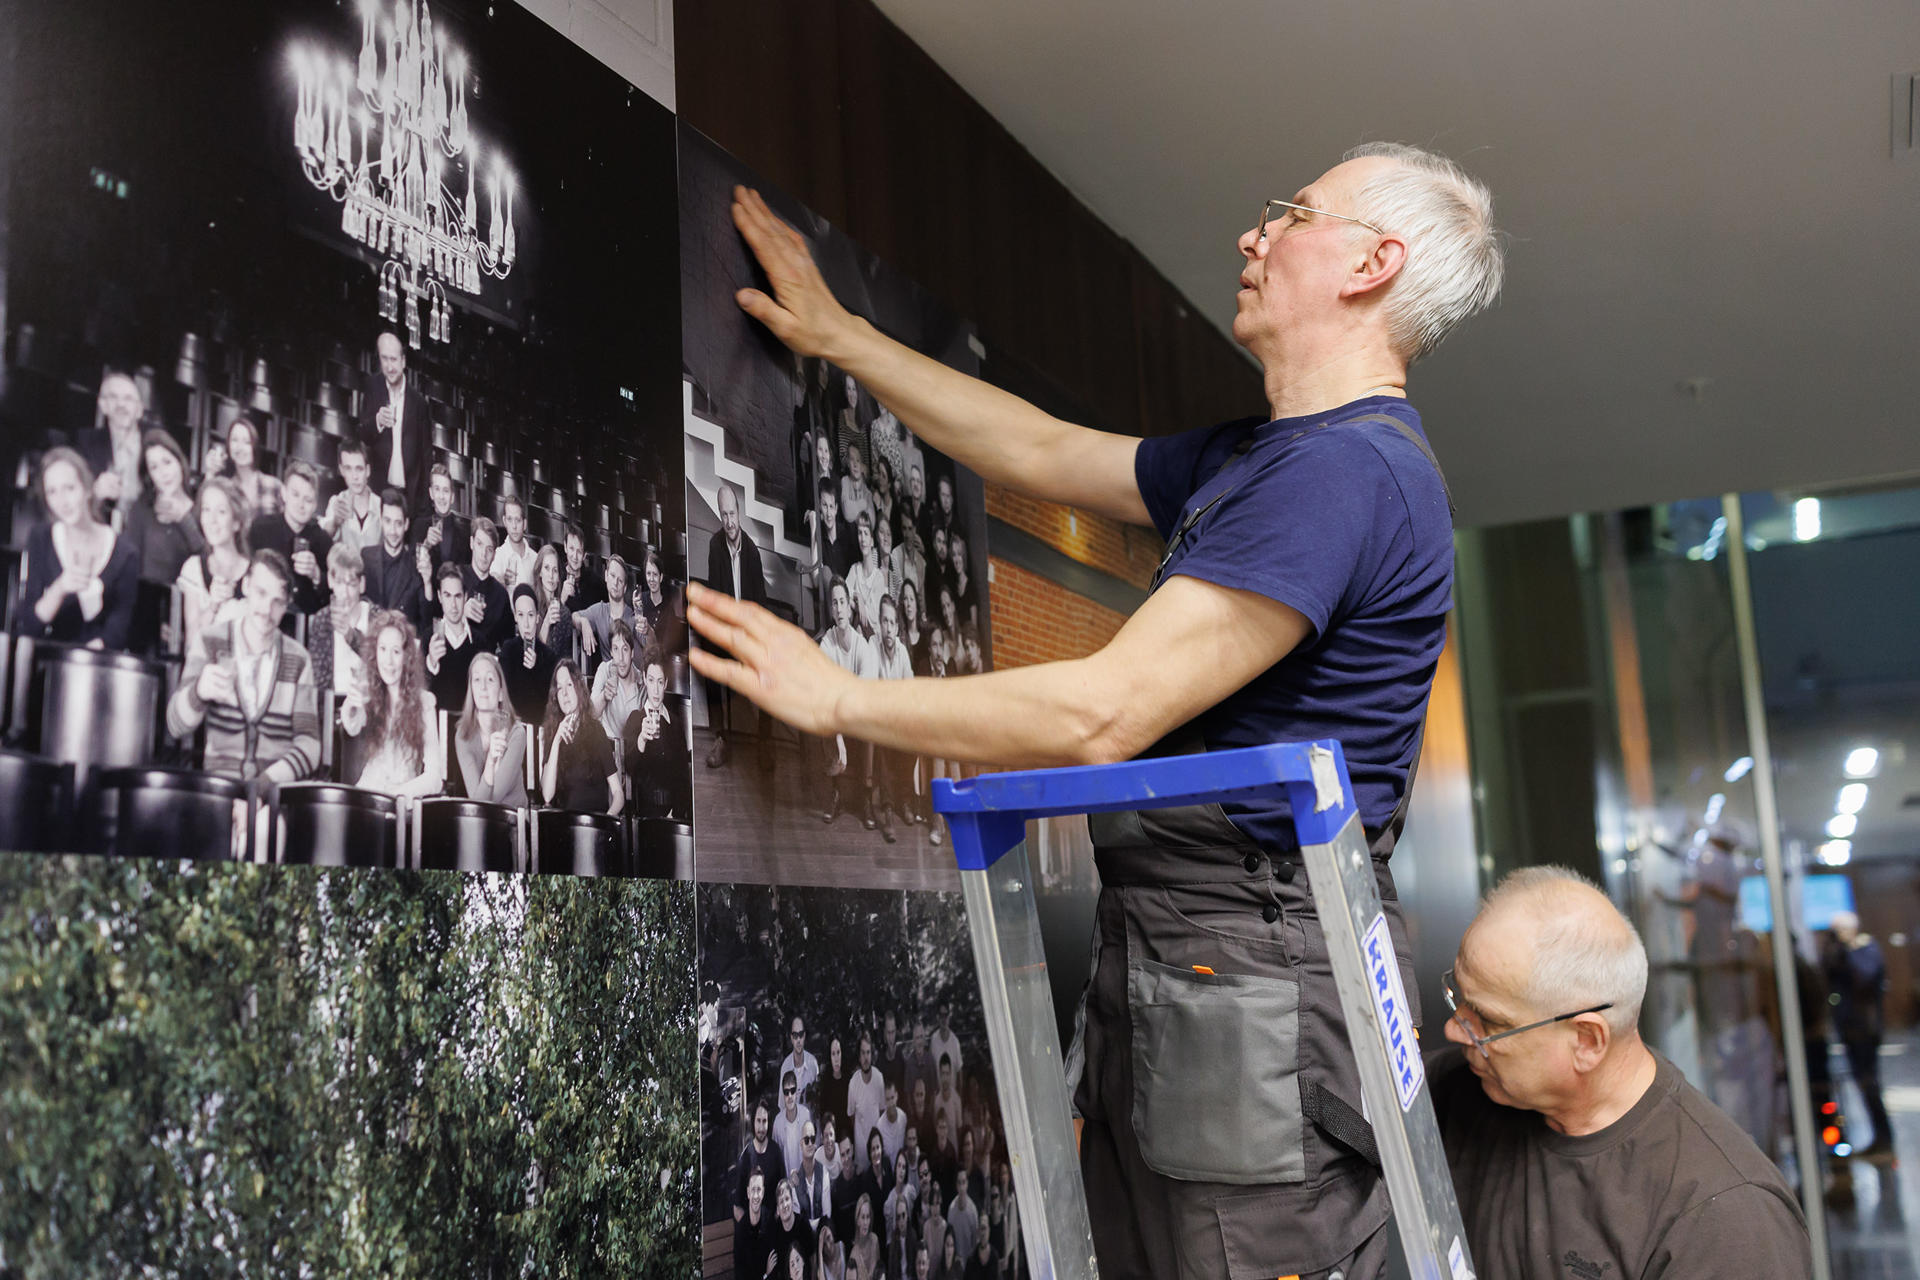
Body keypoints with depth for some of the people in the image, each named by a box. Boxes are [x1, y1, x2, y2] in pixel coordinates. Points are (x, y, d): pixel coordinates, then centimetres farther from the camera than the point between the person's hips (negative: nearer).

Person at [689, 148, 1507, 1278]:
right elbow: (1045, 454, 25)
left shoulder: (1349, 466, -17)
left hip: (1259, 973, -10)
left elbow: (1105, 715, -22)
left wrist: (838, 697, -11)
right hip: (1161, 948, 10)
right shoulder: (1253, 457, 16)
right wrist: (838, 335, 28)